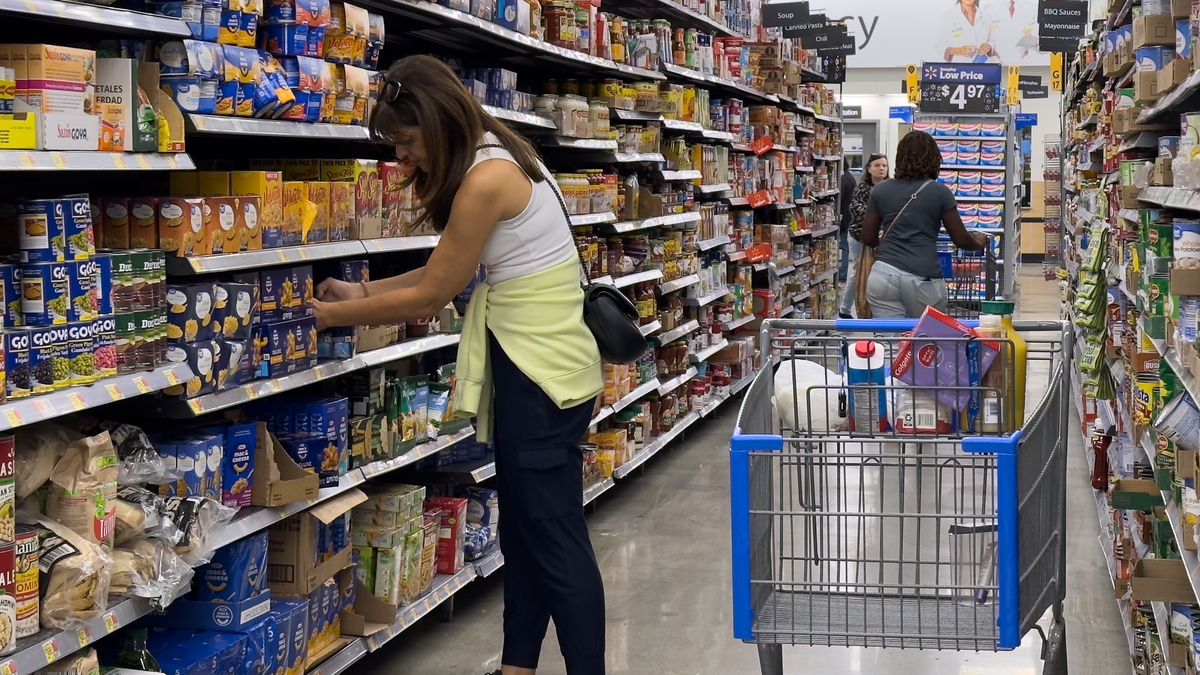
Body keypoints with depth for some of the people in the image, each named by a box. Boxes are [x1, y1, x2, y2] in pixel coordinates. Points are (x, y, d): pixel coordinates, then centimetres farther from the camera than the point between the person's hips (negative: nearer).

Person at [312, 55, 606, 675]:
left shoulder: (486, 180, -20)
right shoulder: (501, 157, 10)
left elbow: (429, 298, -13)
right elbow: (443, 274, 17)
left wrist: (336, 315, -1)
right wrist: (365, 291, 16)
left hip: (540, 369, -10)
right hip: (533, 362, 10)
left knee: (555, 537, -3)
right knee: (523, 527, 16)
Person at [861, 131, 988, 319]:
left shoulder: (880, 191, 8)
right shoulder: (940, 192, 2)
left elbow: (868, 238, 11)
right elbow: (960, 239, 6)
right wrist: (979, 243, 28)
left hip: (884, 274, 2)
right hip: (923, 279, -2)